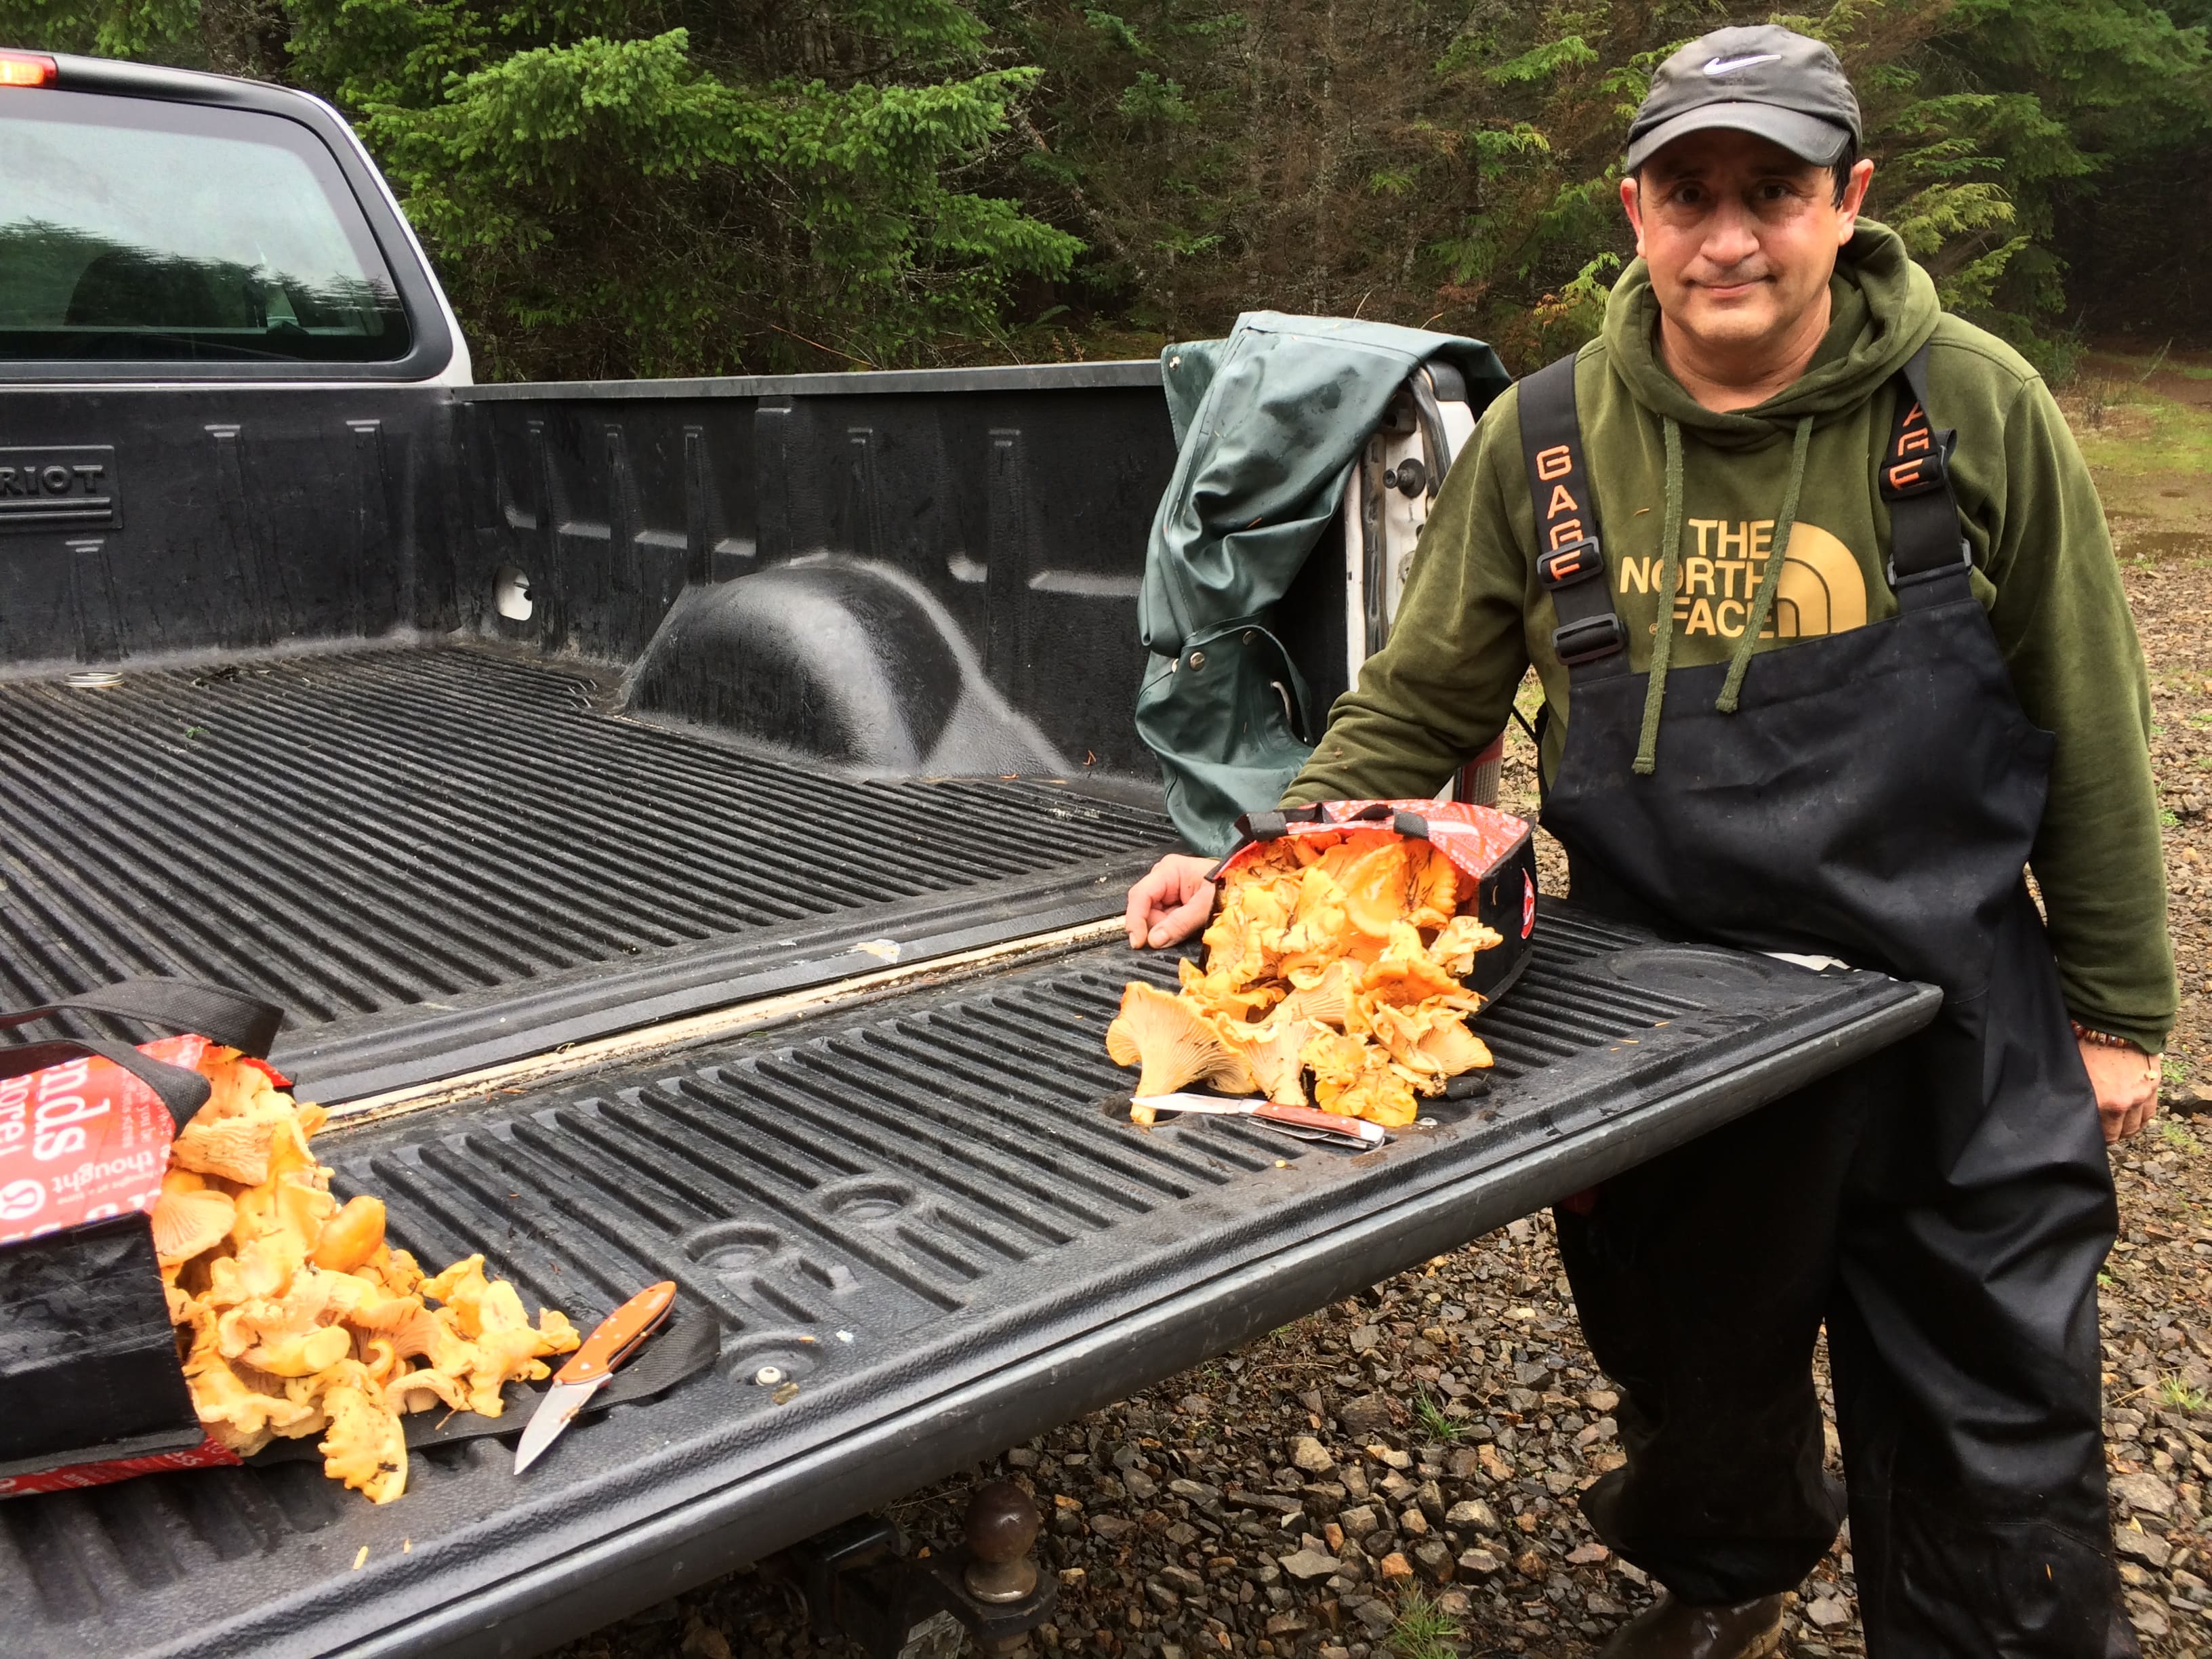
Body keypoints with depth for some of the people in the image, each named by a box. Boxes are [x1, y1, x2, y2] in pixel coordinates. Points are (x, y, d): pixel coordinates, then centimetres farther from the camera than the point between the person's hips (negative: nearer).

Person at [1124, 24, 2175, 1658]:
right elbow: (1418, 707, 1)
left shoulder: (1978, 408, -8)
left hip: (1948, 1018, -1)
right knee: (1694, 1384, 22)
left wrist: (2120, 1011, 2)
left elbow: (2087, 731, -1)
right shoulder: (1545, 439, -5)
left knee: (1996, 1446, 10)